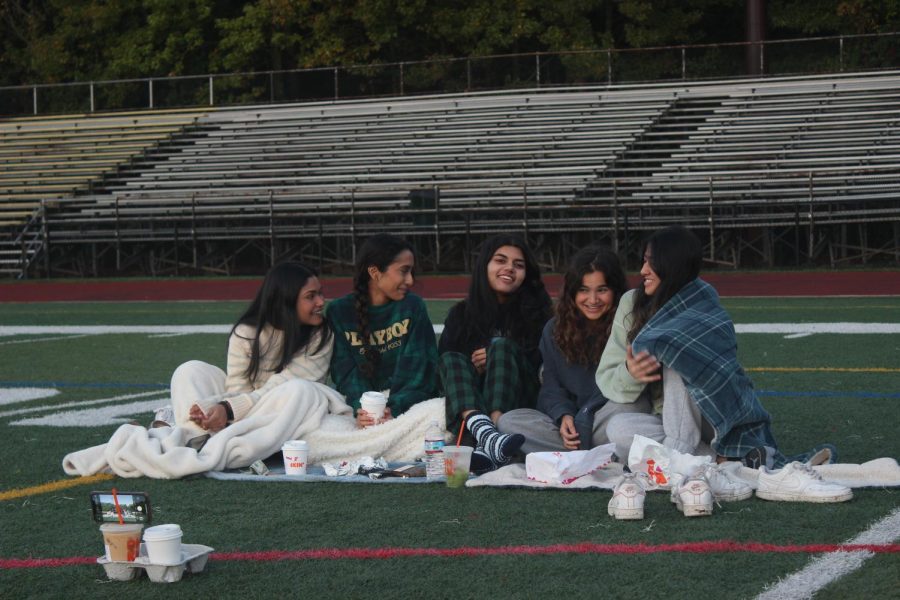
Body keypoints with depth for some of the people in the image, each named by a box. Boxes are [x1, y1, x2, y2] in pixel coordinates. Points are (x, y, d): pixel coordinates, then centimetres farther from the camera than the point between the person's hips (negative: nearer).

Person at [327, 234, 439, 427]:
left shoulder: (413, 306, 2)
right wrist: (360, 409, -23)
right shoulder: (339, 312, 2)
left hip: (408, 402, 0)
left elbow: (416, 368, -5)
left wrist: (394, 408, -23)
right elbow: (346, 371, -3)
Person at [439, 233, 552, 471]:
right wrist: (472, 369, -9)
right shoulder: (461, 314, 17)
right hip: (466, 404, 1)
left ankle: (485, 446, -53)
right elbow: (443, 363, 10)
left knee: (502, 345, -26)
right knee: (453, 359, -26)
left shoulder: (536, 312, 13)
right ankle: (486, 434, -60)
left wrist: (498, 358, -9)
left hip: (517, 403, -1)